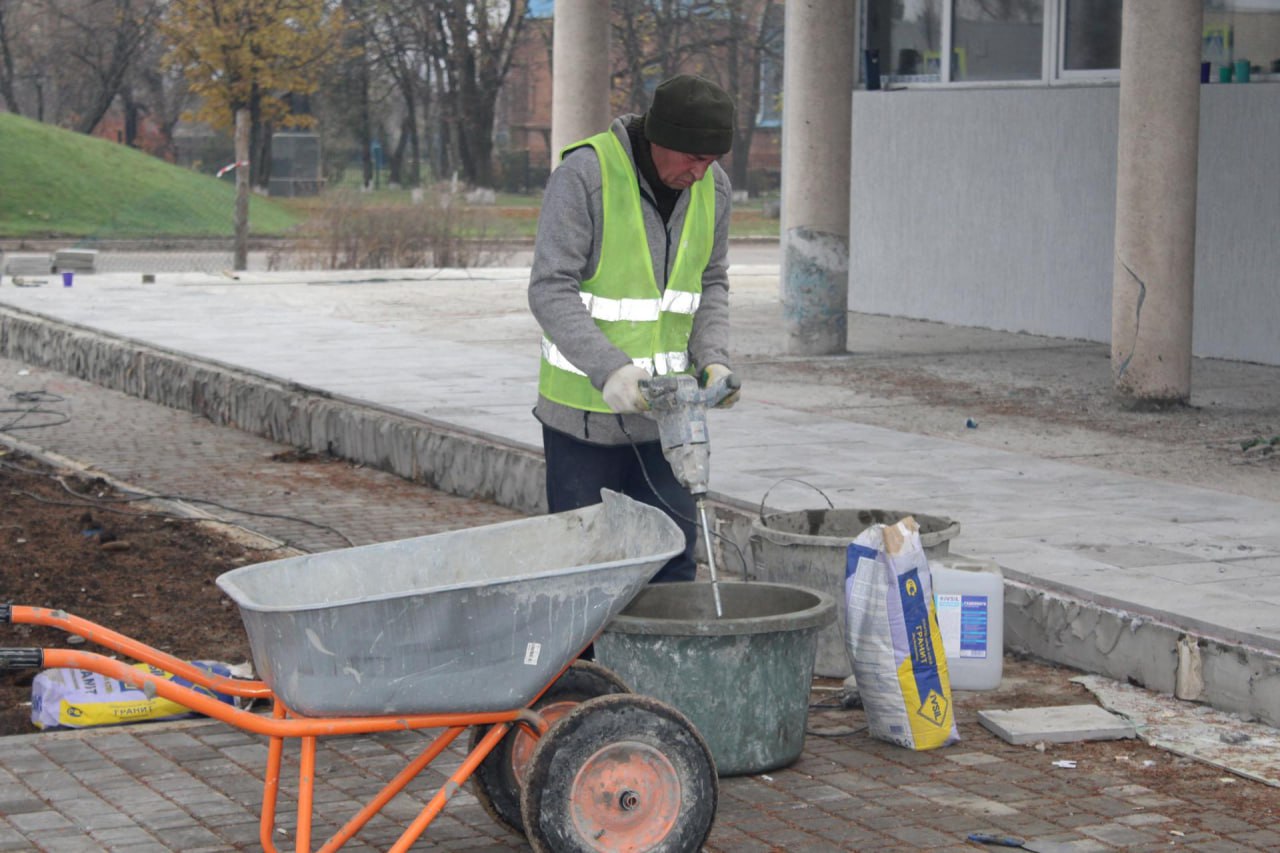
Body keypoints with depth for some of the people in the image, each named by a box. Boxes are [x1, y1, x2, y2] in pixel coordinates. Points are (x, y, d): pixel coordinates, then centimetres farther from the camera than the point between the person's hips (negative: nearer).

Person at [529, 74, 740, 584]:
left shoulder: (712, 186, 0)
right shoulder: (584, 174, -18)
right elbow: (551, 290, -21)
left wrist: (713, 359, -8)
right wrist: (608, 369, -32)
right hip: (584, 407, -5)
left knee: (671, 555, 5)